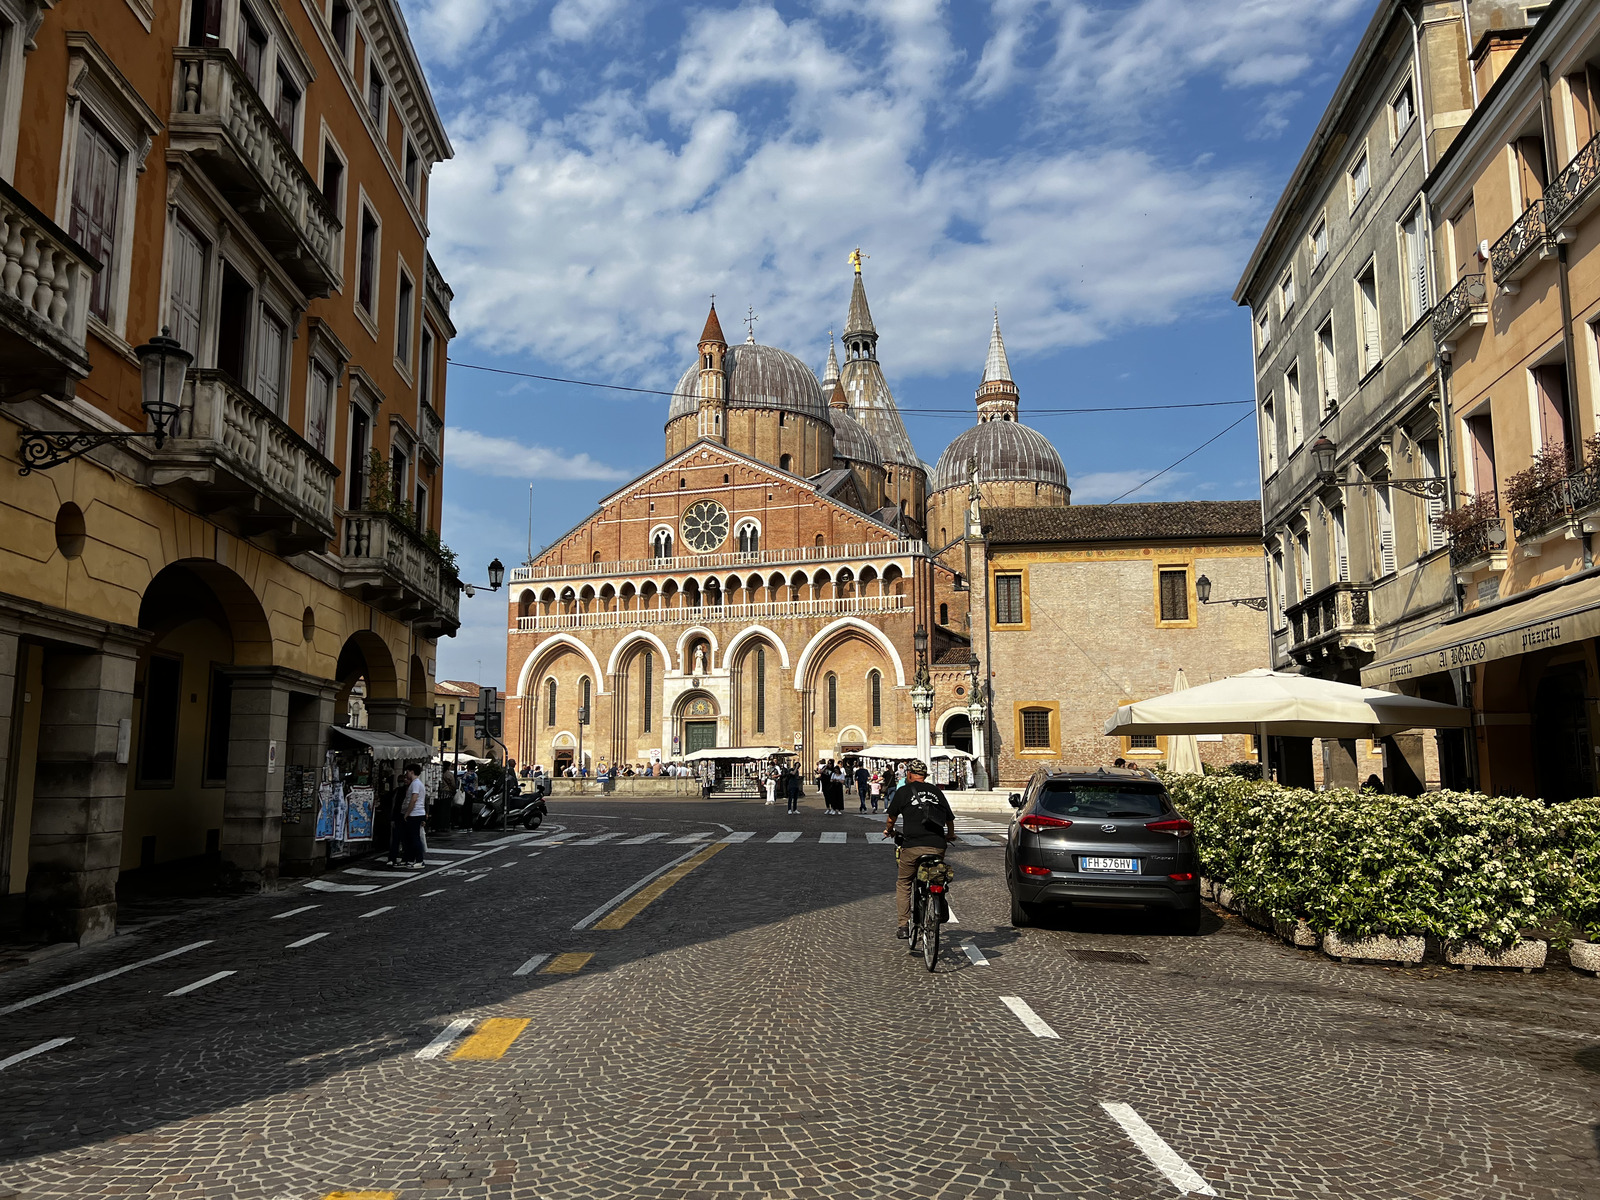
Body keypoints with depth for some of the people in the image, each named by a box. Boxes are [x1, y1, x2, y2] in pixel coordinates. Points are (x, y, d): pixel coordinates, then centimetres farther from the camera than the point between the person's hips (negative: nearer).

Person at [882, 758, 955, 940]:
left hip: (913, 846, -3)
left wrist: (888, 830, 33)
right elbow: (950, 819, 21)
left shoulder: (903, 791, 6)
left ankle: (904, 925, 8)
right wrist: (950, 836, 41)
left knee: (903, 883, 14)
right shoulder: (936, 791, 16)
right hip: (937, 847, 3)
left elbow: (891, 818, 11)